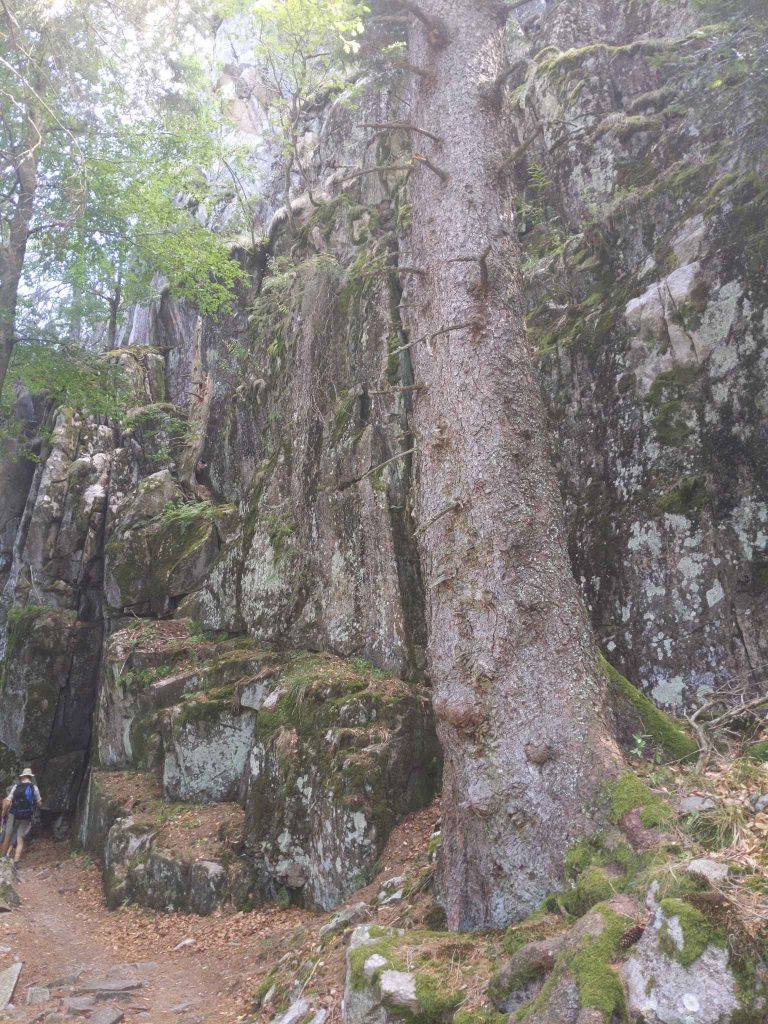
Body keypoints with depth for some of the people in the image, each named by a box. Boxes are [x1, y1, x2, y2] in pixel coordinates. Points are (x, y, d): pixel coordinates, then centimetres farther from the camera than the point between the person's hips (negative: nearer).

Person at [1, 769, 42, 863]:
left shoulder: (15, 786, -3)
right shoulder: (34, 788, -1)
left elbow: (7, 802, -7)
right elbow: (39, 804, 3)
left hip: (13, 816, 0)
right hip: (26, 818, 1)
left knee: (8, 837, 16)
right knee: (20, 840, 5)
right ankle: (16, 862, -4)